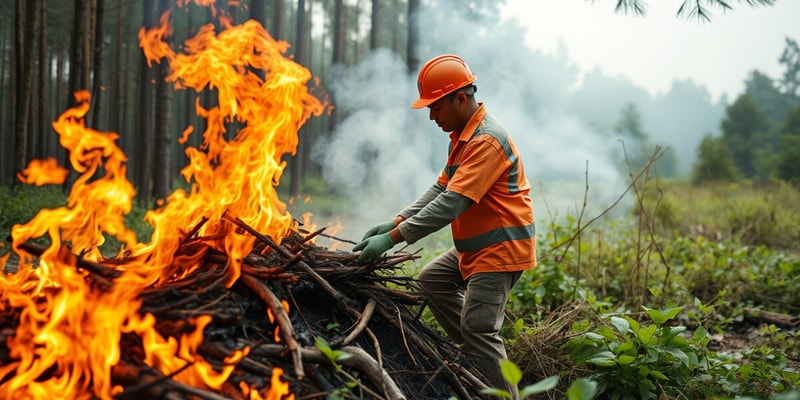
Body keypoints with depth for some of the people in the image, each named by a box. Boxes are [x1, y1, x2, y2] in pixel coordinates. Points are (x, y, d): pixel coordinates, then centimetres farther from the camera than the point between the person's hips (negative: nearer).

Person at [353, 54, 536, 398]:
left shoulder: (487, 141, -23)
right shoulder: (463, 135, 10)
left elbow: (451, 204, -30)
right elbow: (440, 189, 12)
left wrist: (393, 238, -30)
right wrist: (395, 222, 0)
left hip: (502, 247, -11)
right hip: (476, 245, 11)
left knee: (478, 328, -14)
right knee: (432, 280, 19)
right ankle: (473, 356, 21)